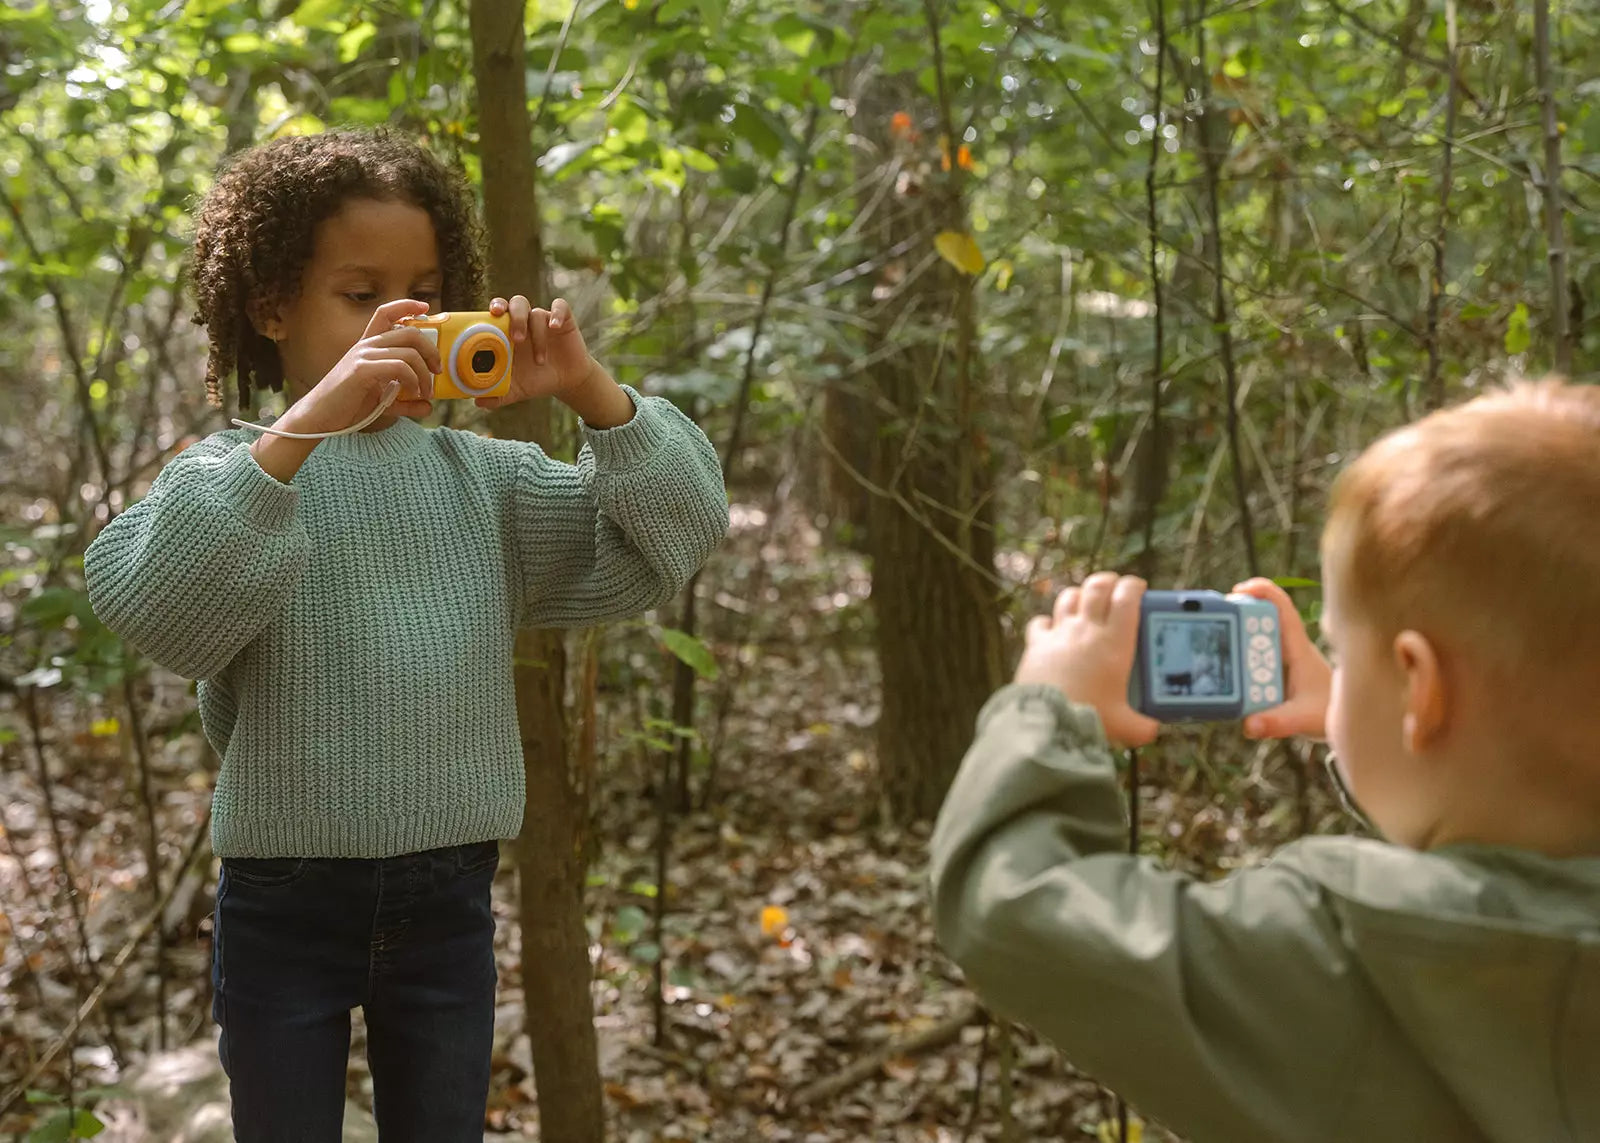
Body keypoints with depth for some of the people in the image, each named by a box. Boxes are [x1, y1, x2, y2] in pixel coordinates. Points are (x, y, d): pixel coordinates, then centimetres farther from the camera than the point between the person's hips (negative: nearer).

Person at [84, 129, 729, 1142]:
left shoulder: (484, 478, 4)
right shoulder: (236, 473, -6)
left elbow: (676, 537, -1)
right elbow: (153, 607, -26)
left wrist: (591, 392, -15)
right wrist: (308, 424, -34)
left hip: (448, 896, 3)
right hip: (285, 899, -3)